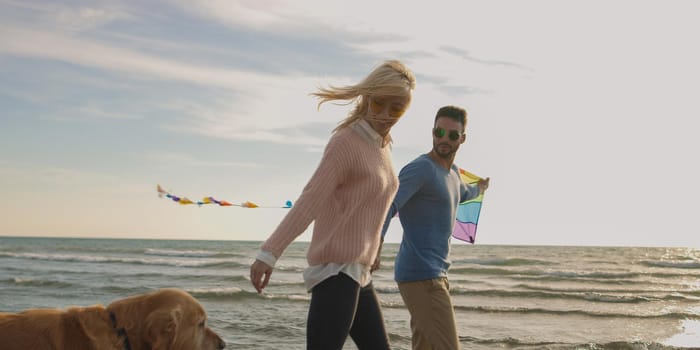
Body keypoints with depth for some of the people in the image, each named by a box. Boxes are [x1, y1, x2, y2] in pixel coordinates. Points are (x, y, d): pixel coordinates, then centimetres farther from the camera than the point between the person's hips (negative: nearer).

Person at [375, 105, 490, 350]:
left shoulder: (453, 172, 18)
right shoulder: (420, 168, -11)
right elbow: (387, 205, -26)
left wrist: (479, 189, 65)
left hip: (435, 275, 9)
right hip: (421, 276, -9)